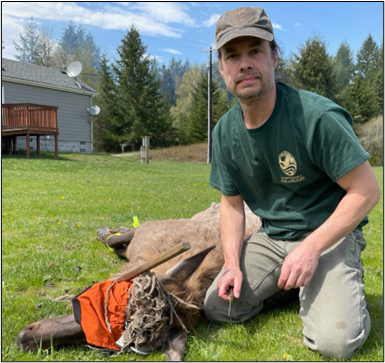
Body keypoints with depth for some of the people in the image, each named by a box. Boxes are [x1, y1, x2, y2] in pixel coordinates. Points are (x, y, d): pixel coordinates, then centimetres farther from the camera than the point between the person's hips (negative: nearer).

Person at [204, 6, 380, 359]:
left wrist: (311, 248, -23)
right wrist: (233, 263, -9)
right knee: (217, 307, -3)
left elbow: (366, 190, -17)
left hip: (330, 234, -4)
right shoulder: (225, 132, -4)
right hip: (271, 237, 5)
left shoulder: (317, 115, -22)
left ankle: (343, 282, 11)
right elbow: (232, 203, 4)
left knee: (334, 340, -22)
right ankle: (284, 282, 20)